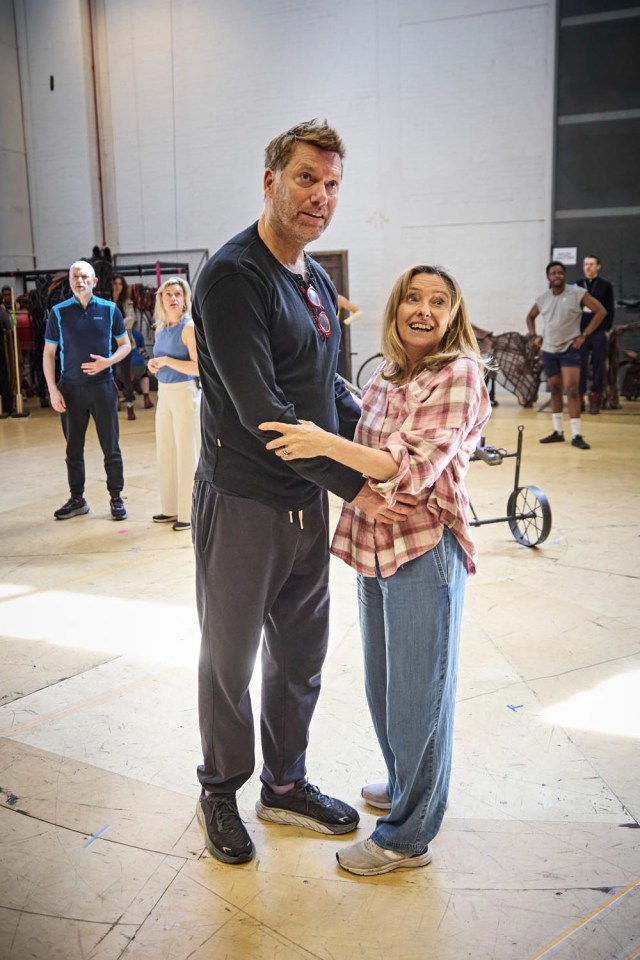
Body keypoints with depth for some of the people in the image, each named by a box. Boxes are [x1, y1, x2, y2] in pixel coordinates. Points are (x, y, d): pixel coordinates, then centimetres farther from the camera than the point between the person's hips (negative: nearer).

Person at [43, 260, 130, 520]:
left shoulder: (109, 310, 0)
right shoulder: (58, 312, 0)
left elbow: (125, 345, 7)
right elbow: (49, 353, 3)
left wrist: (108, 362, -13)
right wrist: (52, 390, -4)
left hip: (103, 387, -1)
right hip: (71, 389, 1)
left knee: (110, 447, 3)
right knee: (74, 448, 9)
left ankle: (116, 498, 15)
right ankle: (77, 499, 21)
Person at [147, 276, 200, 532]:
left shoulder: (189, 327, -11)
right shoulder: (160, 328, 10)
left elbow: (199, 367, -19)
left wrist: (167, 361, -19)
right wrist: (154, 364, 3)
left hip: (185, 393, -8)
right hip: (163, 393, 8)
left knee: (187, 454, -1)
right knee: (165, 453, 13)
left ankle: (189, 513, 8)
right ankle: (171, 508, 25)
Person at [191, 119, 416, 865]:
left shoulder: (316, 280, 11)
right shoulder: (232, 277, -17)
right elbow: (261, 409, -24)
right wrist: (354, 487, -21)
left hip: (307, 503, 8)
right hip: (242, 505, -7)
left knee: (300, 659, 18)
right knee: (228, 662, 11)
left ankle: (284, 785, 38)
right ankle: (220, 793, 34)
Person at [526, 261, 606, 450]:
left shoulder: (577, 293, -8)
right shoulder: (543, 298, 6)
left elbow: (600, 311, -8)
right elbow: (530, 317, 24)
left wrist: (584, 335, -12)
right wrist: (534, 335, 9)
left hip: (570, 349, -5)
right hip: (548, 350, 5)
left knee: (572, 390, -12)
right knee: (555, 390, 10)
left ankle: (576, 435, -10)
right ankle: (558, 432, 18)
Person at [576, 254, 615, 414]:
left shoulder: (605, 285, 4)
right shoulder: (578, 285, 9)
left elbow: (610, 310, 3)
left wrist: (606, 329, -4)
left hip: (599, 332, -1)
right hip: (580, 331, 2)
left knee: (598, 366, -1)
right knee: (580, 366, -1)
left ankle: (595, 400, 3)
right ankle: (580, 398, 5)